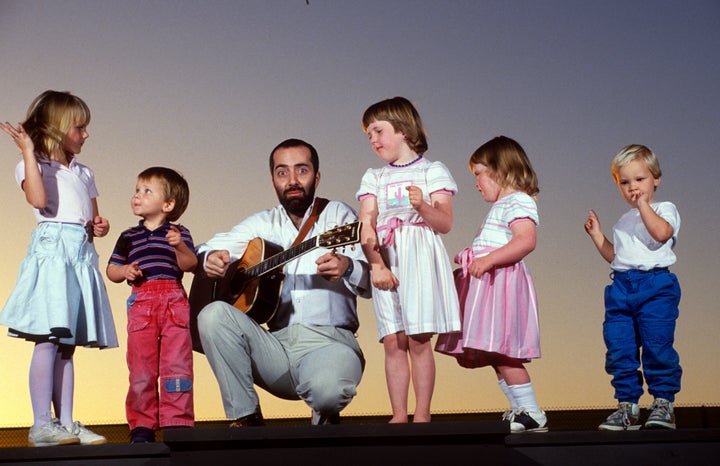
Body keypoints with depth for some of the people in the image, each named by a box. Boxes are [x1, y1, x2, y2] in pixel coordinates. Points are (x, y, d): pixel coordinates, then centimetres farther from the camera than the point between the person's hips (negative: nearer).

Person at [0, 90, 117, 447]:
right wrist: (29, 150, -15)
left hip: (82, 255, 6)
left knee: (68, 343, 6)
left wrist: (100, 227, 4)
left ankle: (65, 423, 7)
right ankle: (41, 425, -11)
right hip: (52, 251, -6)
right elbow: (38, 199, -17)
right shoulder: (32, 165, 4)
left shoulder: (84, 173, 24)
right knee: (48, 339, -12)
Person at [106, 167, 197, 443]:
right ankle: (142, 426, 9)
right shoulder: (129, 237, 14)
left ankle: (177, 423, 3)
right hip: (141, 302, 2)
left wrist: (180, 247, -23)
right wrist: (124, 271, -7)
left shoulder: (178, 234, 7)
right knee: (141, 366, 2)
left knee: (177, 364, -3)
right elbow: (111, 270, 14)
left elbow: (190, 266, -6)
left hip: (174, 300, -2)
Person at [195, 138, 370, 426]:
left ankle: (326, 415, 3)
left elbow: (373, 280, -5)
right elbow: (205, 251, 15)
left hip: (328, 340, -4)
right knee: (214, 314, -21)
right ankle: (246, 418, -10)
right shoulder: (263, 224, 17)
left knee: (327, 387, -37)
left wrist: (347, 267, -29)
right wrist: (209, 260, -11)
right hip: (277, 343, 4)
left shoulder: (338, 216, 7)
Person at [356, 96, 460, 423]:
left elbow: (445, 224, -1)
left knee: (418, 339, -8)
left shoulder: (432, 171, 7)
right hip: (385, 260, 3)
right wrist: (376, 265, -10)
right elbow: (366, 226, 4)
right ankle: (398, 415, 2)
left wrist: (423, 206, -20)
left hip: (420, 257, -3)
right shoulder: (373, 178, 16)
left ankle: (422, 414, -3)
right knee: (393, 341, -2)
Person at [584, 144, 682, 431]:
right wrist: (597, 236, 22)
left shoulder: (664, 209, 5)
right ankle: (627, 406, 9)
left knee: (657, 347, -10)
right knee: (619, 350, 2)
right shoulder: (624, 221, 25)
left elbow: (661, 233, -17)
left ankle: (663, 403, 0)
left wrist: (644, 204, -14)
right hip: (621, 286, 6)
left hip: (655, 285, -6)